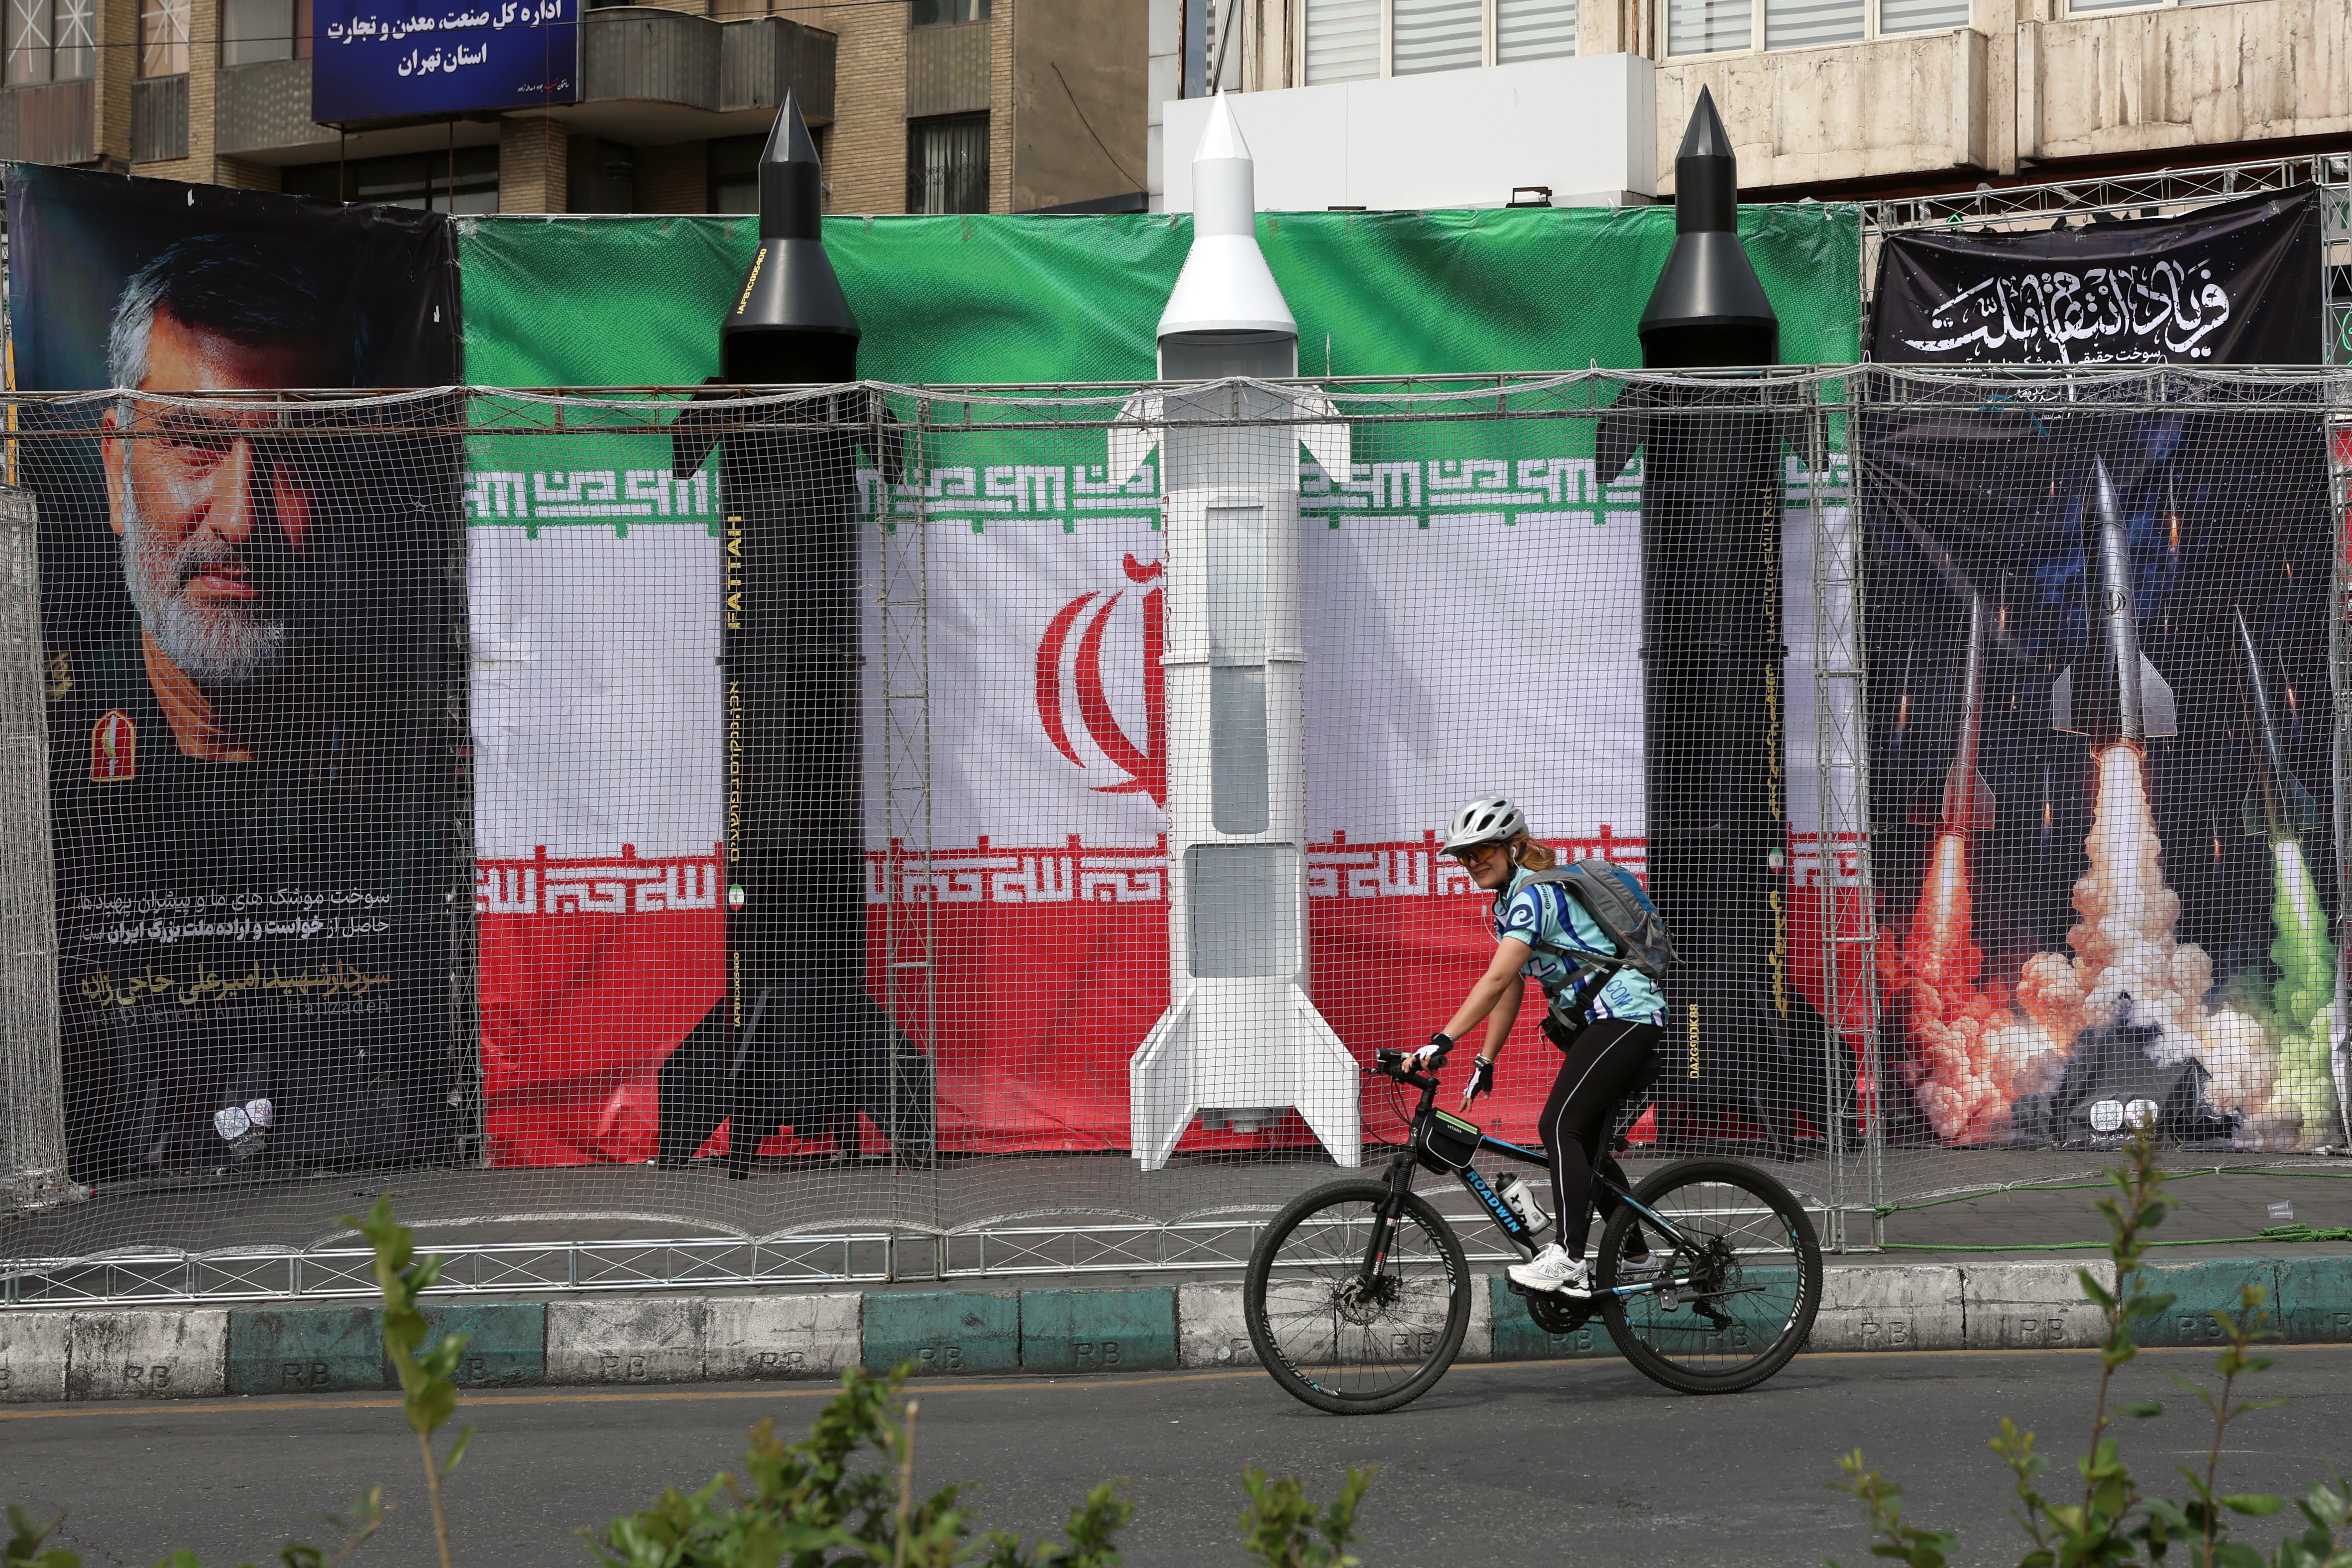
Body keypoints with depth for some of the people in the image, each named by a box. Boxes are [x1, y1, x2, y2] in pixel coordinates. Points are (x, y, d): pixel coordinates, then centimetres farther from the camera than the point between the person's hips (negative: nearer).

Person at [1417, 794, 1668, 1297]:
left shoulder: (1535, 894, -17)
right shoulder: (1508, 901, 14)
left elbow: (1497, 980, -28)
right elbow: (1510, 990, 15)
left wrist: (1443, 1040, -34)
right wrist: (1485, 1062, 9)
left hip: (1625, 1016, -10)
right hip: (1599, 1023, 10)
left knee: (1560, 1127, -19)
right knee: (1583, 1141, 13)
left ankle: (1568, 1259, -25)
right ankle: (1638, 1259, 21)